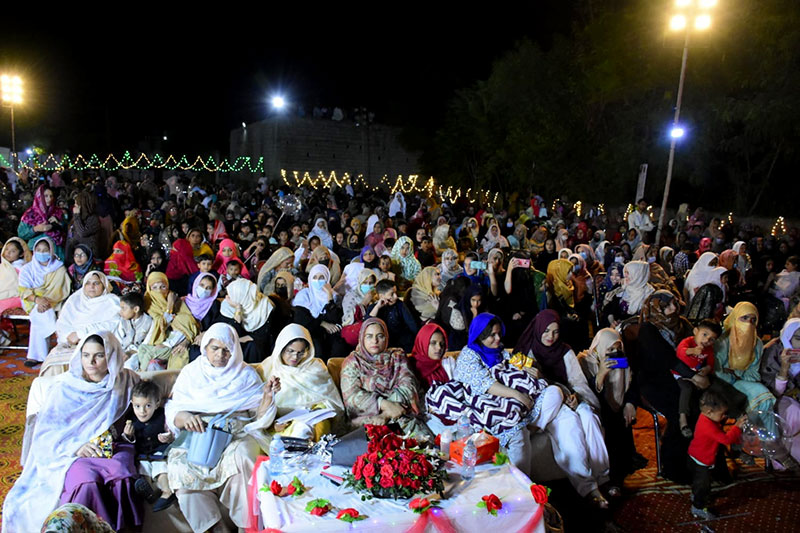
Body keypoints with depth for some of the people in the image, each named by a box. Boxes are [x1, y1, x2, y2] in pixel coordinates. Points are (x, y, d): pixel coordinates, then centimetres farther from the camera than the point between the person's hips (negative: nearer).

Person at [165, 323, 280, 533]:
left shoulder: (246, 374, 12)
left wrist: (268, 395, -11)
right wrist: (184, 417, -17)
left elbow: (260, 417, 8)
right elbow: (172, 413, 6)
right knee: (180, 467, -30)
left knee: (241, 459, -34)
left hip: (238, 433, -1)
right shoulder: (191, 372, 14)